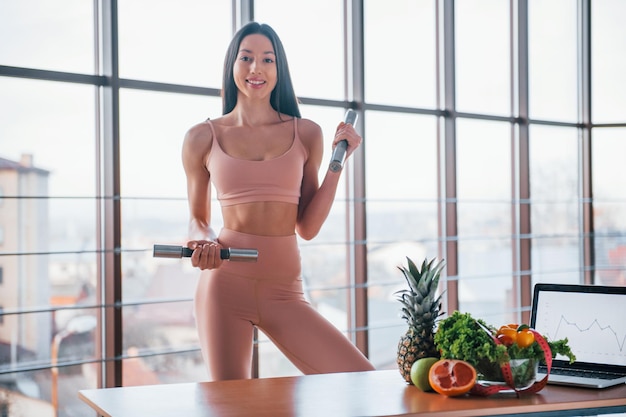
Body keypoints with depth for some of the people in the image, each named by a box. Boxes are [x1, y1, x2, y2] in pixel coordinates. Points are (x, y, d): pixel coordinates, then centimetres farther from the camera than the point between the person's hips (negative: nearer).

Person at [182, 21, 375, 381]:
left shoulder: (306, 134, 6)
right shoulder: (203, 138, 4)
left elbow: (308, 227, 5)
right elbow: (198, 219, 14)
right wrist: (205, 242, -8)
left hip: (284, 291, 1)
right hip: (225, 283, -1)